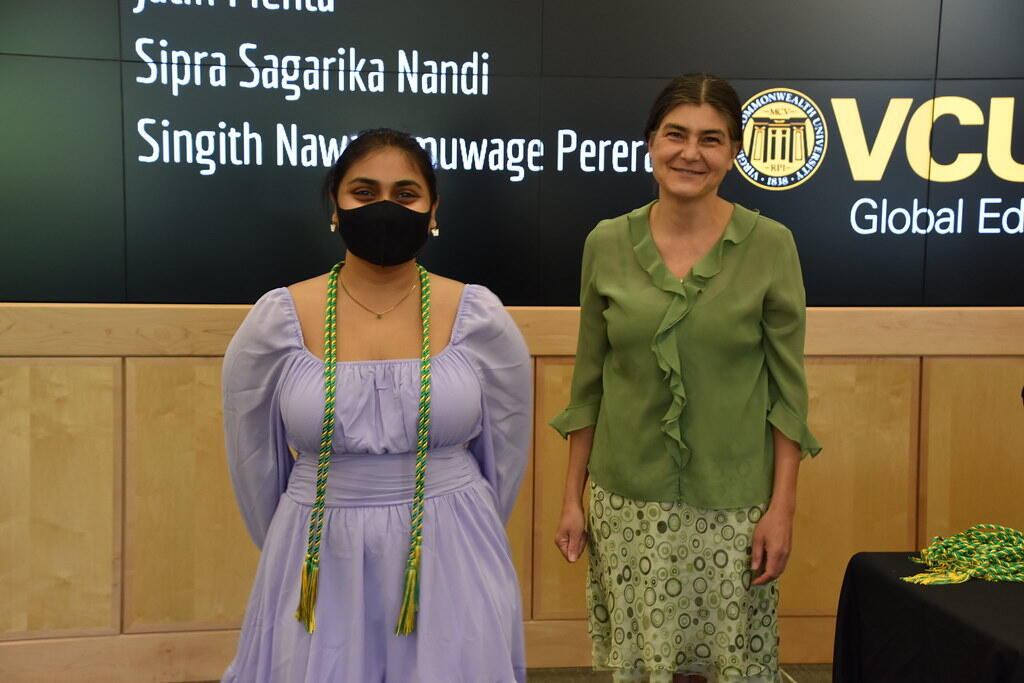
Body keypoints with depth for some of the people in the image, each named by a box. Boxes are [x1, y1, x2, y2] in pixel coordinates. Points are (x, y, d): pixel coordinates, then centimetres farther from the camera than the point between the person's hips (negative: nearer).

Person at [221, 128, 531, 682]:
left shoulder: (481, 318, -5)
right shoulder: (275, 322, -5)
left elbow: (505, 457, 7)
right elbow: (254, 465, 7)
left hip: (450, 569, 0)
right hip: (320, 574, 0)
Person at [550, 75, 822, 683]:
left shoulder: (770, 245, -6)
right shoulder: (607, 243, -1)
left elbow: (788, 387, -3)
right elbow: (590, 381, 5)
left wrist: (782, 508, -7)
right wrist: (573, 497, 6)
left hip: (731, 501, -1)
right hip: (628, 499, 2)